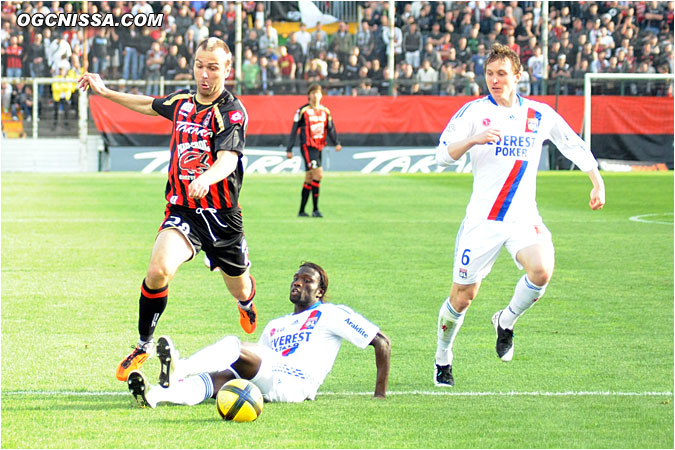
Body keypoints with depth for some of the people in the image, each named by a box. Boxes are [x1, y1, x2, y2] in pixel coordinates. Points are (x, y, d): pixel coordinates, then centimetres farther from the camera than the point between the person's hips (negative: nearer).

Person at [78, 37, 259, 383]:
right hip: (181, 210, 2)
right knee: (159, 270, -26)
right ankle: (144, 344, -7)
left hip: (222, 217, -2)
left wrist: (206, 179, -53)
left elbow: (228, 159, -32)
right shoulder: (182, 102, 4)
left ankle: (247, 301, 59)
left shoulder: (231, 111, -14)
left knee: (240, 290, 17)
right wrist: (105, 91, 29)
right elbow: (150, 106, 28)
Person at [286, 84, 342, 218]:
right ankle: (315, 209, -15)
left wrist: (336, 143, -9)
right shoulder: (303, 111, -3)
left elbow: (330, 129, 9)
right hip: (307, 147, -6)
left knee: (309, 179, 9)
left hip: (318, 148, 6)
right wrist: (289, 149, -2)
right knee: (318, 173, -19)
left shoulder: (325, 112, 11)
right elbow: (294, 130, 0)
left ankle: (301, 211, 16)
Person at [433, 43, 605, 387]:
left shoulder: (540, 114, 6)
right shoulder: (474, 111, -3)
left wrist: (597, 182, 13)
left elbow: (574, 145, 20)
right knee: (462, 297, 2)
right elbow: (443, 155, -12)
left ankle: (506, 321, 2)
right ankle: (443, 358, 29)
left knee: (541, 271, -27)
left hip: (524, 218, 1)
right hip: (482, 220, -1)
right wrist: (474, 139, -29)